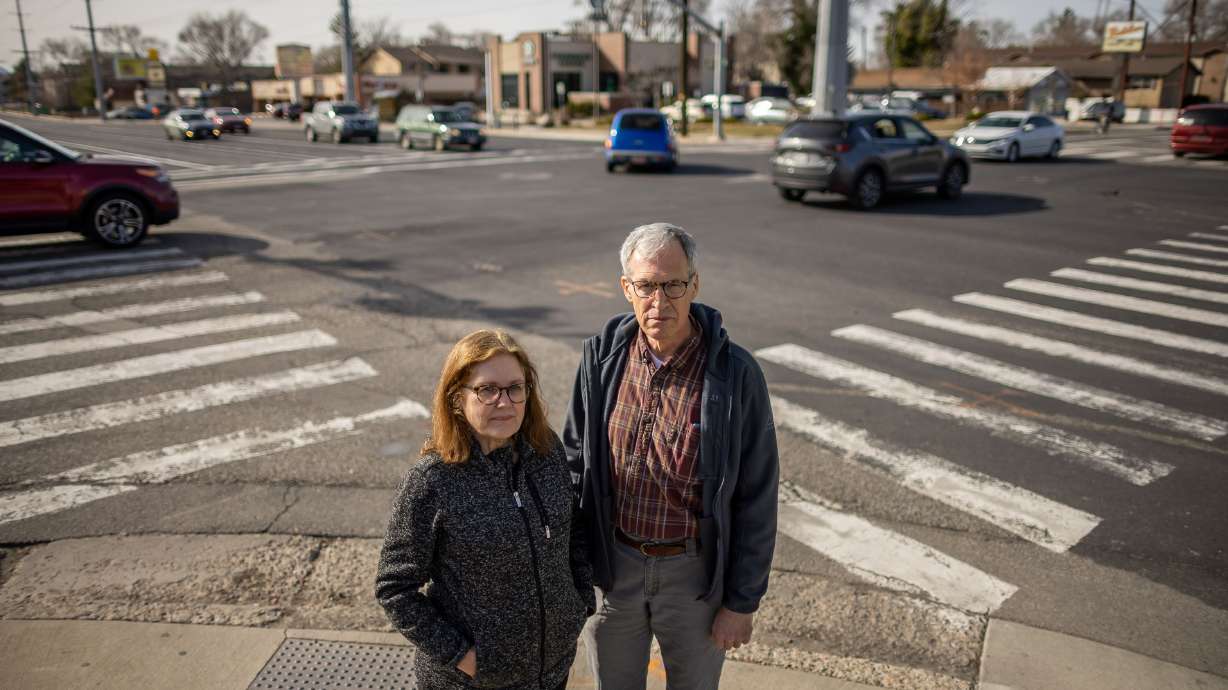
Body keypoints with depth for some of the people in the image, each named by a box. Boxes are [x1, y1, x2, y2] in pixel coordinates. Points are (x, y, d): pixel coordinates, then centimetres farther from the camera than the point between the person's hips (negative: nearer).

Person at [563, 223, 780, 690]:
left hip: (695, 570, -2)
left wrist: (741, 601, -8)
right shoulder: (602, 355, -9)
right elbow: (576, 456, 4)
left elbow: (756, 499, -11)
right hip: (612, 565, 3)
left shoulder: (735, 374, -19)